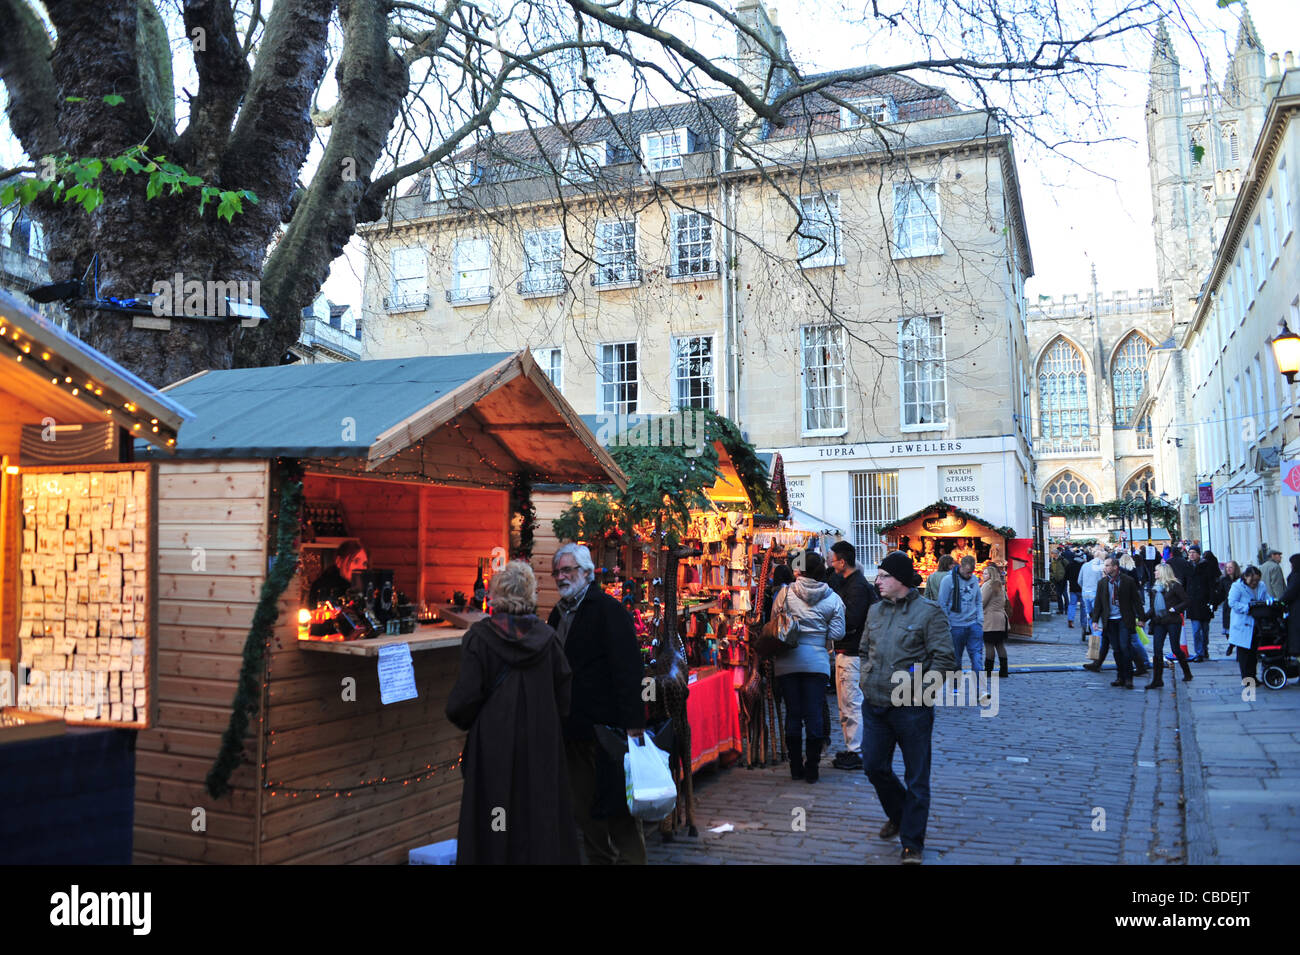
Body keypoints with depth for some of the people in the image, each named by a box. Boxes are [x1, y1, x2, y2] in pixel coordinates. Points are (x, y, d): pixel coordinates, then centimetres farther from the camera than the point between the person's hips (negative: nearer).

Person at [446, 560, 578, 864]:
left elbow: (463, 701, -15)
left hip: (494, 748, -2)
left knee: (493, 832, 9)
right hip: (543, 745, 3)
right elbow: (565, 694, -1)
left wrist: (462, 719, 6)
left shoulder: (479, 637, -12)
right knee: (541, 818, 13)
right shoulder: (547, 636, -4)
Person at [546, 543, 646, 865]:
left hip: (605, 728, -7)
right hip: (573, 729, 7)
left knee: (616, 805, 0)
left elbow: (627, 668, -16)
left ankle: (630, 859, 11)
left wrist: (633, 723, -21)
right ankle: (599, 857, 25)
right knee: (584, 805, 13)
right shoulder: (559, 613, 14)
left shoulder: (608, 609, -10)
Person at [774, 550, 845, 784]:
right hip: (817, 661, 0)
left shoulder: (786, 592, -3)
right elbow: (837, 634, -1)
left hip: (786, 661, 0)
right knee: (814, 714, 6)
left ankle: (796, 767, 15)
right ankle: (812, 768, 9)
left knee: (793, 713, 8)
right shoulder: (833, 598, 1)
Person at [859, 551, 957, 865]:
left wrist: (919, 691, -15)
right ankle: (898, 815, 39)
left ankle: (912, 844, 15)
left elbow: (945, 659, -11)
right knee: (874, 766, 12)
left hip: (911, 708, -6)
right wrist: (866, 678, 11)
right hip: (874, 706, 6)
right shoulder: (875, 610, 11)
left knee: (916, 777, 3)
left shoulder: (929, 612, -8)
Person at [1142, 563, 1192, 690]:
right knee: (1157, 650, -2)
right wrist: (1144, 618, 5)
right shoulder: (1155, 587, 12)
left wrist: (1174, 609, -17)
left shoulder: (1174, 585, -7)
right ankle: (1157, 680, 0)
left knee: (1175, 648, 2)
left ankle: (1187, 673, 27)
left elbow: (1186, 601, -7)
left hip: (1172, 622, -6)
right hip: (1159, 622, 6)